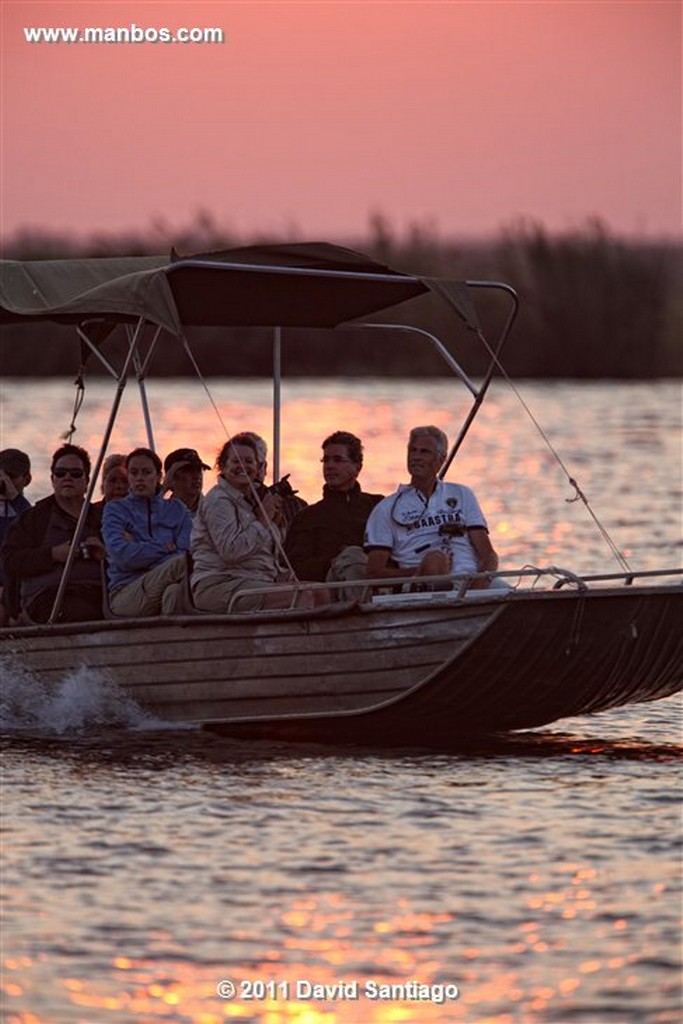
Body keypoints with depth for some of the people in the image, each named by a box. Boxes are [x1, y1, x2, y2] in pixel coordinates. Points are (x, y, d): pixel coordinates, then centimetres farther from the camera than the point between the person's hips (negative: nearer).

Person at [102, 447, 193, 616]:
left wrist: (139, 550, -7)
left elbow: (189, 551, 1)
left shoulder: (176, 509, 19)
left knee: (175, 591, -40)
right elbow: (121, 555, -6)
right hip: (125, 593, -2)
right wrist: (165, 549, -1)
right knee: (181, 563, -32)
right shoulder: (115, 509, 13)